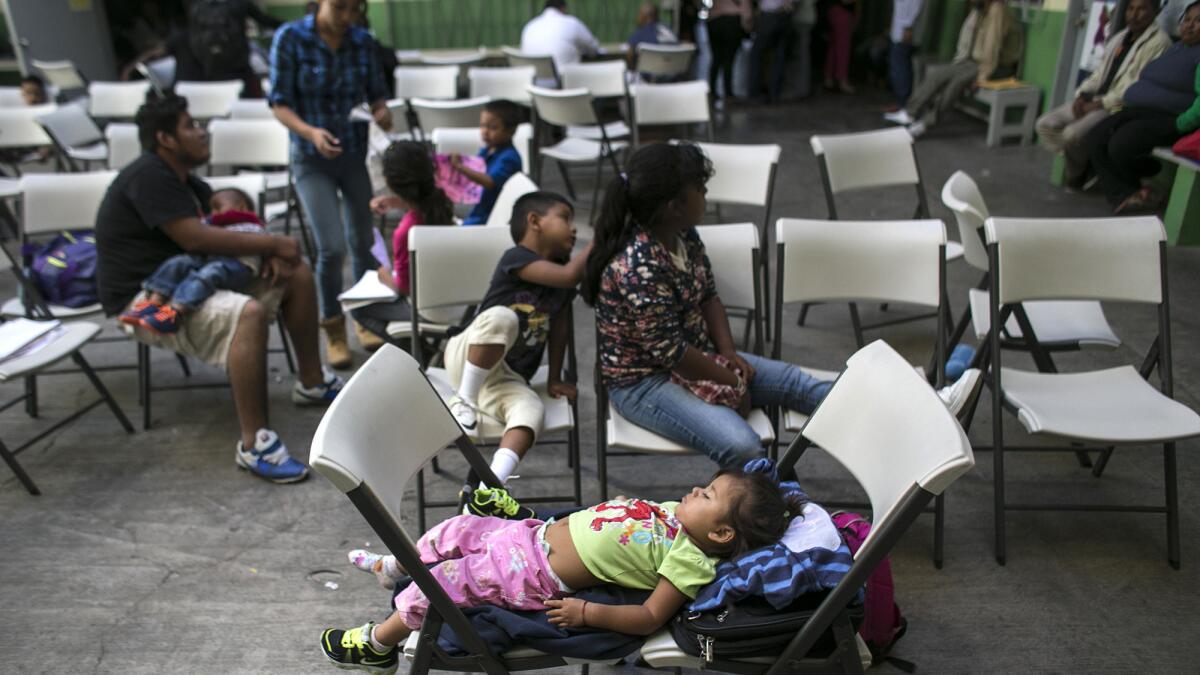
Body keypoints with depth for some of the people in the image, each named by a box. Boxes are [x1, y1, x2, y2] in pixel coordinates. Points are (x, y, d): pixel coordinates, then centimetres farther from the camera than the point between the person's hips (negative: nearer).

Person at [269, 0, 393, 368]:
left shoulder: (363, 41, 0)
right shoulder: (289, 37, -9)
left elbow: (377, 93, 7)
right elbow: (280, 103, -10)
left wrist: (382, 112, -16)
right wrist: (310, 131, -27)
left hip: (355, 154, 3)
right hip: (311, 160, -3)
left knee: (362, 243, 9)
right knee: (332, 247, -12)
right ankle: (334, 330, 10)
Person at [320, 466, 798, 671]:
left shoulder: (691, 562, -20)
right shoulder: (676, 514, 4)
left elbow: (650, 618, -25)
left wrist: (585, 613, -26)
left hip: (537, 575, -8)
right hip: (536, 532, 8)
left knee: (440, 583, -2)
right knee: (455, 530, 15)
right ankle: (394, 566, 48)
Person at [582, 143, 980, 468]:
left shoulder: (684, 236, -2)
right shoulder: (638, 267, -29)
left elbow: (709, 296, 10)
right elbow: (670, 352, -25)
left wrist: (729, 354, -5)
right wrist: (730, 380, -13)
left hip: (695, 358, 8)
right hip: (643, 382, -8)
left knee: (793, 381, 0)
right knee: (741, 446, -29)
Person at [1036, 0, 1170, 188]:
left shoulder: (1158, 41, -7)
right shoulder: (1119, 38, 19)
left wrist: (1100, 104, -18)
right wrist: (1082, 95, -2)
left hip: (1118, 107, -8)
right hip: (1094, 99, 8)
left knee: (1072, 134, -30)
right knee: (1044, 125, -8)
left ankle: (1076, 175, -1)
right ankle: (1075, 164, 4)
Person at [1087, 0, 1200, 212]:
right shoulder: (1176, 48, 22)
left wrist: (1179, 126, -20)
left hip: (1168, 119, -9)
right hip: (1139, 111, 9)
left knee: (1121, 146, -29)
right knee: (1096, 139, -11)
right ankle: (1125, 196, -21)